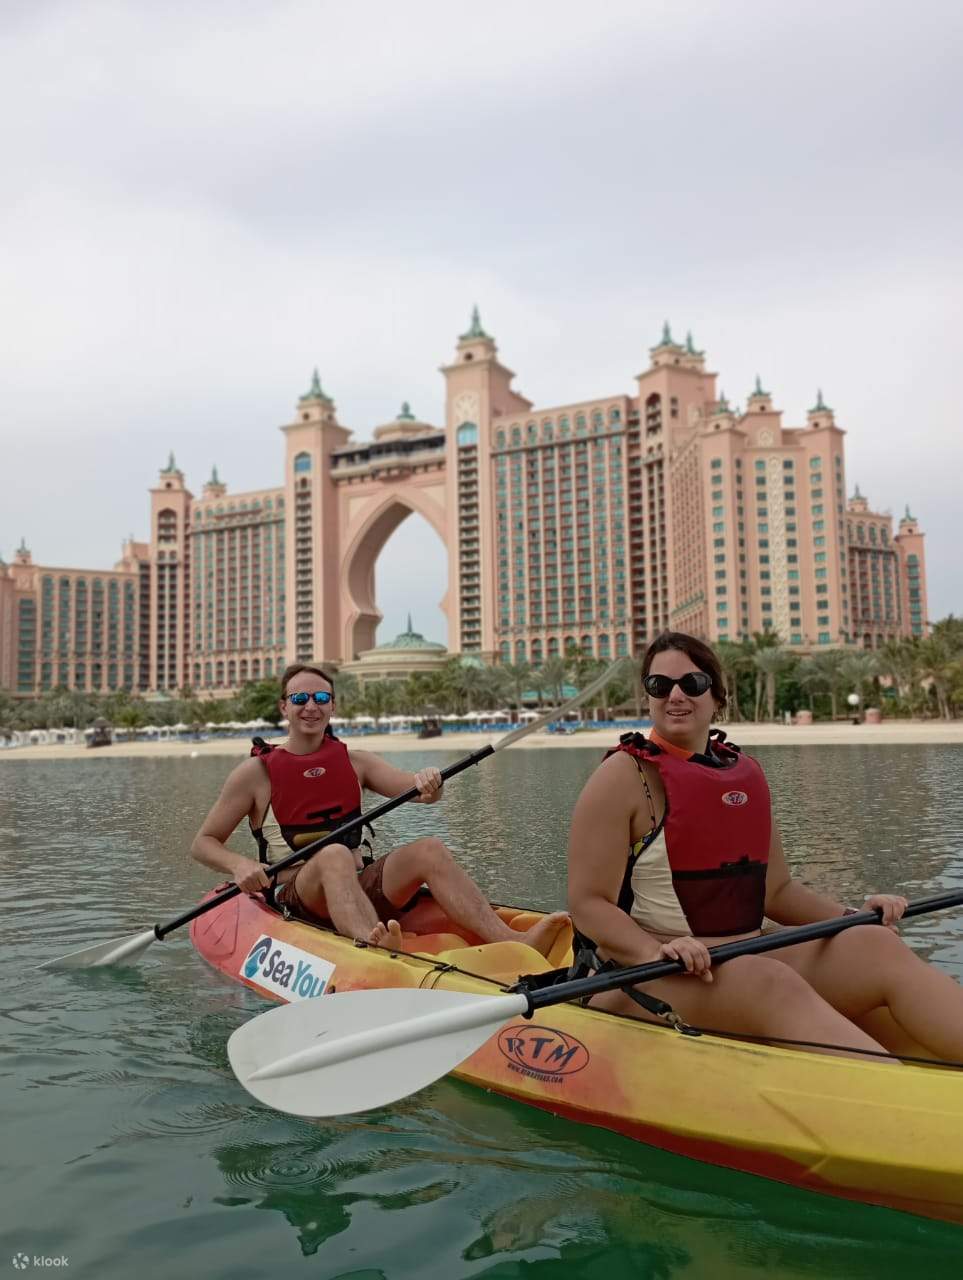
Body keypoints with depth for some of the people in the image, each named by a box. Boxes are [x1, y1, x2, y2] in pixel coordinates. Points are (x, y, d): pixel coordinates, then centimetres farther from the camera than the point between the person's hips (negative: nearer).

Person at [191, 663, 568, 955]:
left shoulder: (355, 763, 11)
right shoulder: (256, 773, 1)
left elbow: (417, 790, -1)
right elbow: (203, 843, 2)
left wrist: (428, 783, -26)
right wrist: (240, 865, -19)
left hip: (358, 886, 4)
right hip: (294, 896, -4)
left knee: (427, 849, -21)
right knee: (334, 855, -35)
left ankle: (511, 941, -38)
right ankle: (377, 950, -64)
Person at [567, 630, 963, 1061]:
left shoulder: (744, 773, 12)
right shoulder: (624, 776, -7)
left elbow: (777, 891, 16)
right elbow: (588, 902, -12)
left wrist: (853, 914, 0)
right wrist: (657, 952, -29)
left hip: (744, 960, 6)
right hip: (643, 977, -6)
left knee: (878, 946, -16)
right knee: (773, 984, -34)